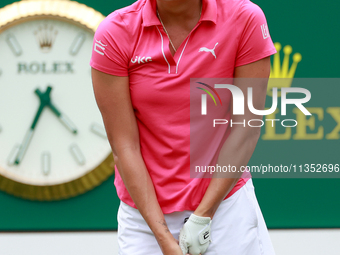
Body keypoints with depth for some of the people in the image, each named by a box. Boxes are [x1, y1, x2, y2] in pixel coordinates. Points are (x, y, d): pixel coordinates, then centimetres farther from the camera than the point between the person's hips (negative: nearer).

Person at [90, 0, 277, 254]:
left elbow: (246, 128, -8)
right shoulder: (114, 33, -8)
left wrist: (203, 215, -12)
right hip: (146, 210, 0)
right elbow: (124, 145, -9)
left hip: (225, 202, 0)